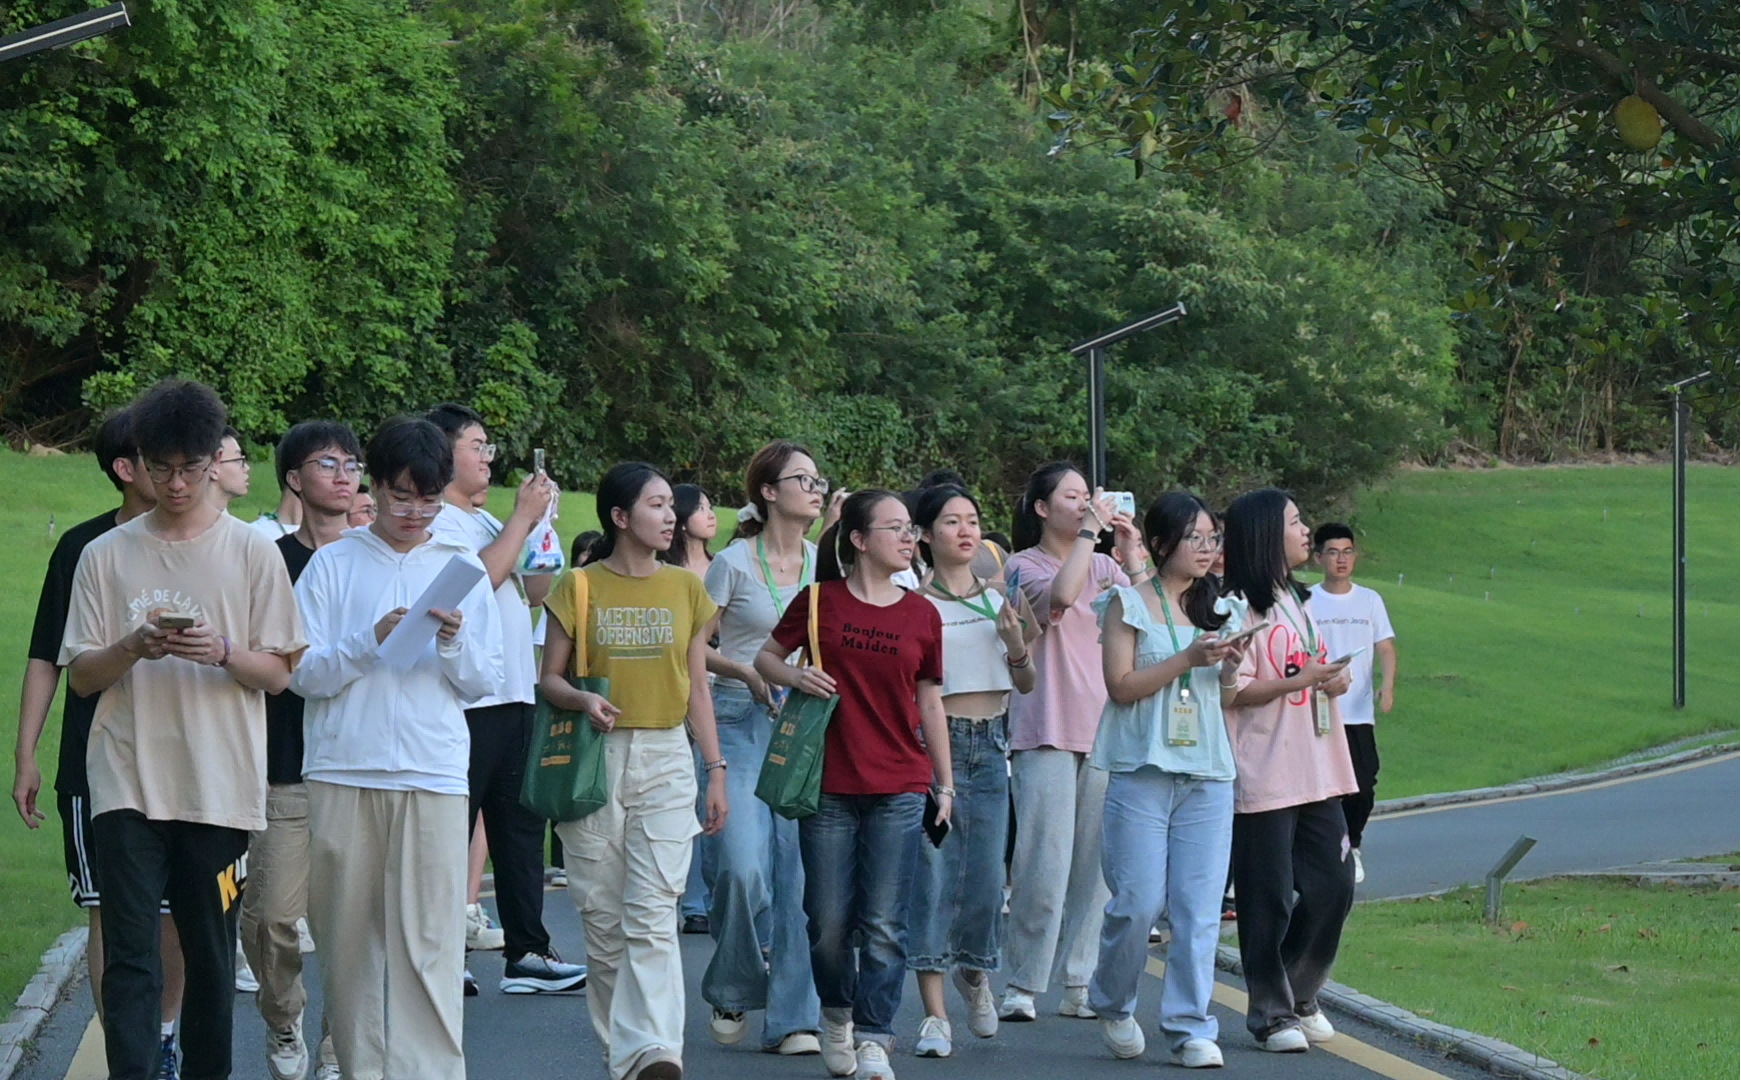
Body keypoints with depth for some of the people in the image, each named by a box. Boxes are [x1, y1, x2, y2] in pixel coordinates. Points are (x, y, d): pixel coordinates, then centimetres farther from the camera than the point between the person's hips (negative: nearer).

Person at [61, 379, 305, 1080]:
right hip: (128, 784, 0)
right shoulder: (106, 556, 7)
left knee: (212, 956, 6)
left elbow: (278, 675, 4)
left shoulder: (252, 553, 4)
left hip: (220, 786, 0)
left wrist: (224, 652, -17)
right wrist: (134, 647, -14)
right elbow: (80, 675, 6)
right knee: (130, 956, -7)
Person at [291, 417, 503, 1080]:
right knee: (348, 937, 3)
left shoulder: (463, 570, 11)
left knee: (429, 942, -7)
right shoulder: (333, 564, 7)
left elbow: (485, 682, 10)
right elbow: (304, 673, 1)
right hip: (343, 772, 0)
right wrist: (373, 640, -14)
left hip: (433, 775, 0)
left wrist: (454, 645, -11)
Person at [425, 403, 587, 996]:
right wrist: (523, 517, -14)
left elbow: (534, 591, 21)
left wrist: (542, 522, 9)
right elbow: (479, 578, -22)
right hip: (464, 702, -9)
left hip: (514, 697, 9)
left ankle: (527, 952, 13)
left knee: (520, 826, 9)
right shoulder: (434, 523, -8)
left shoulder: (486, 521, 20)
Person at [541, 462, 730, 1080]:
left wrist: (717, 770, 7)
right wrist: (583, 701, -18)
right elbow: (550, 678, 4)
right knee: (603, 920, 3)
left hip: (665, 758, 0)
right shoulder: (579, 589, 3)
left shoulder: (686, 589, 9)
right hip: (595, 758, 0)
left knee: (652, 916, -13)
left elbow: (697, 687, 12)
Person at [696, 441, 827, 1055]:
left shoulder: (822, 564, 10)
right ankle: (731, 991, 11)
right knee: (744, 866, -15)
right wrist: (747, 673, -16)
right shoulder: (735, 563, -3)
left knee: (799, 872, -2)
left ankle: (793, 1018, 4)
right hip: (741, 723, -4)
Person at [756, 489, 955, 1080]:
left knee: (884, 925, -3)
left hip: (900, 791, 1)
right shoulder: (819, 602, 0)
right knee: (830, 923, 6)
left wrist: (945, 782, 10)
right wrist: (794, 677, -11)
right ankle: (837, 1013, 30)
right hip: (829, 788, -1)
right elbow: (765, 656, 11)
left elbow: (930, 702, 11)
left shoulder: (921, 615, 5)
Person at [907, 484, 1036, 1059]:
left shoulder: (998, 599, 11)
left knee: (987, 876, 4)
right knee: (935, 873, -7)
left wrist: (1016, 644, -4)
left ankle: (974, 972, 33)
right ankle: (935, 1014, -5)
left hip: (991, 745, 4)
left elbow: (1026, 684, 14)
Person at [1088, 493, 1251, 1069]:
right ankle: (1112, 1005, 20)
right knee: (1138, 903, -5)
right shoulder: (1130, 604, 1)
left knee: (1200, 908, -1)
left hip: (1209, 775, 4)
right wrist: (1188, 659, -14)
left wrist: (1231, 669, -3)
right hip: (1141, 771, -4)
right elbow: (1121, 685, -7)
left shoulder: (1220, 610, 14)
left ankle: (1191, 1028, 3)